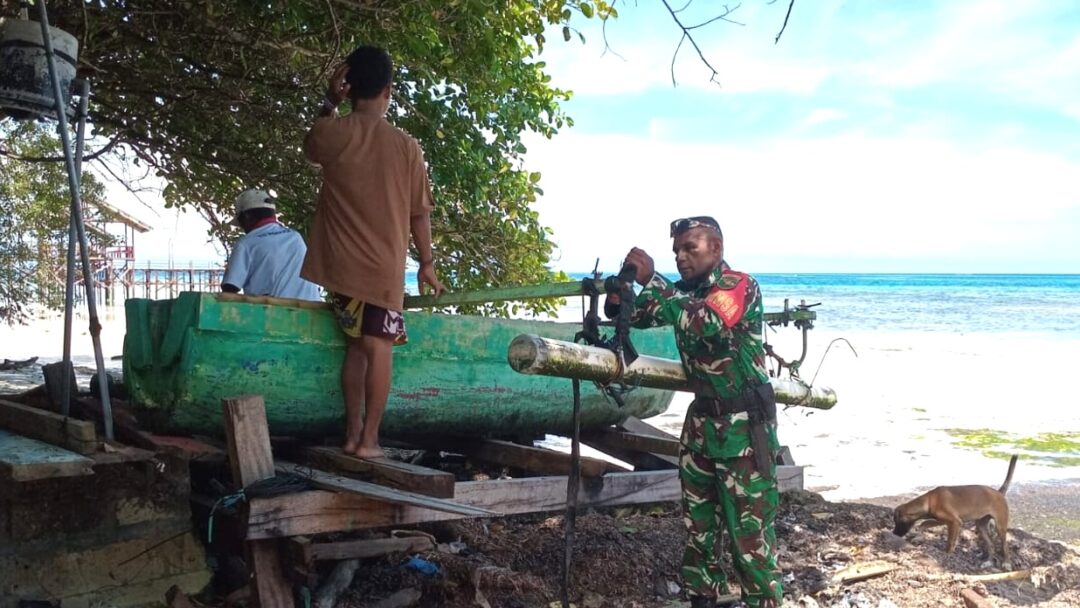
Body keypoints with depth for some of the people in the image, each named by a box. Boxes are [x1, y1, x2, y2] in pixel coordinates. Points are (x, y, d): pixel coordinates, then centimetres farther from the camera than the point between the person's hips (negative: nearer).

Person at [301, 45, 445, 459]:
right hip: (385, 265, -2)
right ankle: (369, 439, 1)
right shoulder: (405, 145, -5)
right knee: (379, 347, 2)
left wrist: (328, 104, 19)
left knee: (356, 344, 13)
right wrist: (427, 262, 12)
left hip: (341, 263, 3)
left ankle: (352, 434, 15)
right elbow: (420, 213, 1)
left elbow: (311, 149, 23)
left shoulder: (333, 133, -3)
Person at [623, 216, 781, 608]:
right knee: (698, 524, 14)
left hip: (744, 426, -8)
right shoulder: (685, 293, 9)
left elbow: (705, 323, -31)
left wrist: (651, 280, -29)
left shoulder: (740, 285, -14)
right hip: (702, 419, 8)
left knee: (749, 531, -5)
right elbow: (639, 316, 10)